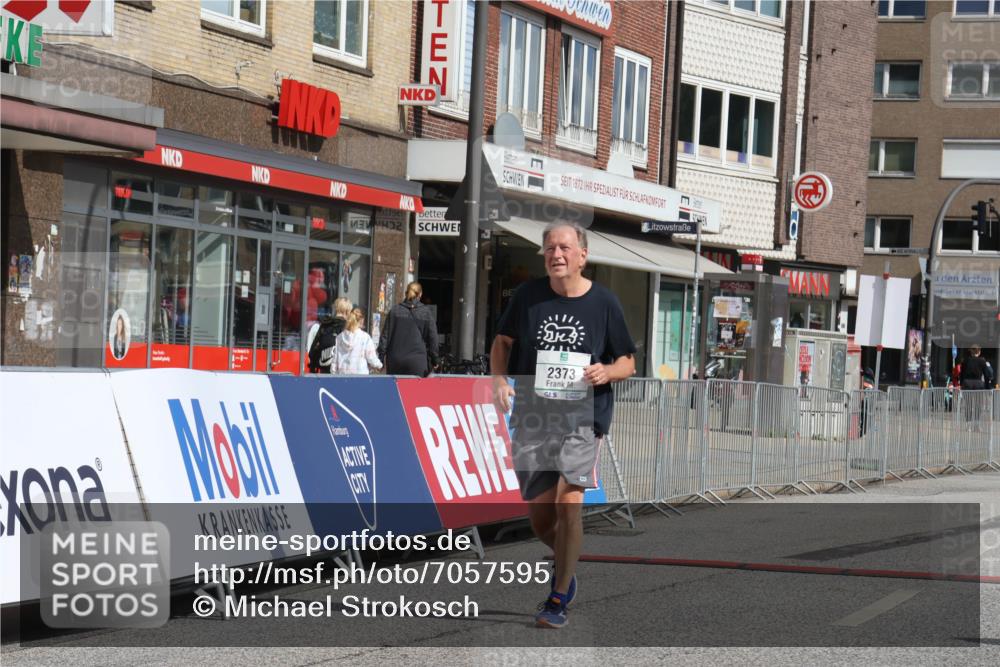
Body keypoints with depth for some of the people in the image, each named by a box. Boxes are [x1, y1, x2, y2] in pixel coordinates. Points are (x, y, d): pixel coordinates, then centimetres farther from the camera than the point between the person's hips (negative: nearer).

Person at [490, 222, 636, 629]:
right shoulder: (528, 296, 1)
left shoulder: (603, 302, -1)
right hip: (532, 420, 2)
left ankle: (559, 599, -3)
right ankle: (567, 563, 37)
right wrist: (499, 379, -4)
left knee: (568, 503, -17)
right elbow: (503, 341, 15)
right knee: (539, 517, 4)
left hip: (583, 419, -2)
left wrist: (607, 372, -15)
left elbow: (628, 362, 7)